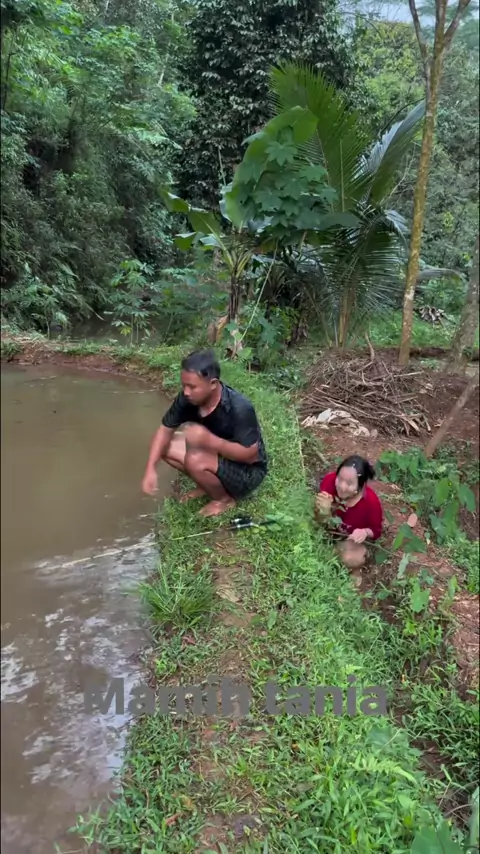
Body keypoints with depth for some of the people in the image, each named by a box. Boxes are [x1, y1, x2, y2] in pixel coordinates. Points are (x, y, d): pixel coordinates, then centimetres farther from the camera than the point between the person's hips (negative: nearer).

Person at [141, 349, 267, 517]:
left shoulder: (239, 408, -34)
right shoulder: (187, 399, -15)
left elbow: (250, 455, -31)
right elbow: (165, 430, -6)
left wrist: (210, 440, -38)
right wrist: (151, 469, -18)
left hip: (248, 472, -7)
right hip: (216, 454, 7)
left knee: (195, 460, -32)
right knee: (166, 446, -5)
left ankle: (224, 499, -3)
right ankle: (209, 484, 10)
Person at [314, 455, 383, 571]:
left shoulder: (371, 502, -34)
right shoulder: (330, 481, -32)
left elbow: (376, 530, -13)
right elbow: (319, 520, -21)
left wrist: (365, 533, -36)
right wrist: (323, 511, -45)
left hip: (352, 537, -2)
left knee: (352, 560, -29)